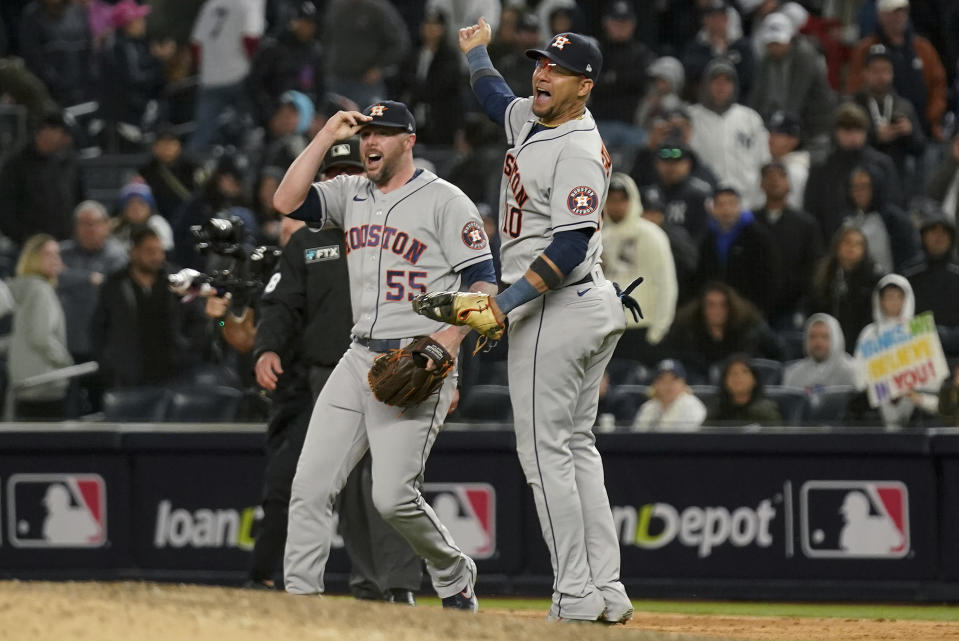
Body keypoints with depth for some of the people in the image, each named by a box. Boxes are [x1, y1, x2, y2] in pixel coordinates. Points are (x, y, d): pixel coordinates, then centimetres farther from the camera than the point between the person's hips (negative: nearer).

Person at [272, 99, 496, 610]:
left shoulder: (444, 201, -4)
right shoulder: (351, 195, 15)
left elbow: (483, 283, -8)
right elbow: (287, 201, 1)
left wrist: (447, 342, -22)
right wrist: (327, 136, 0)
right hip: (359, 358, 6)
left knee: (393, 499, -14)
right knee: (310, 487, -4)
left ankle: (454, 578, 10)